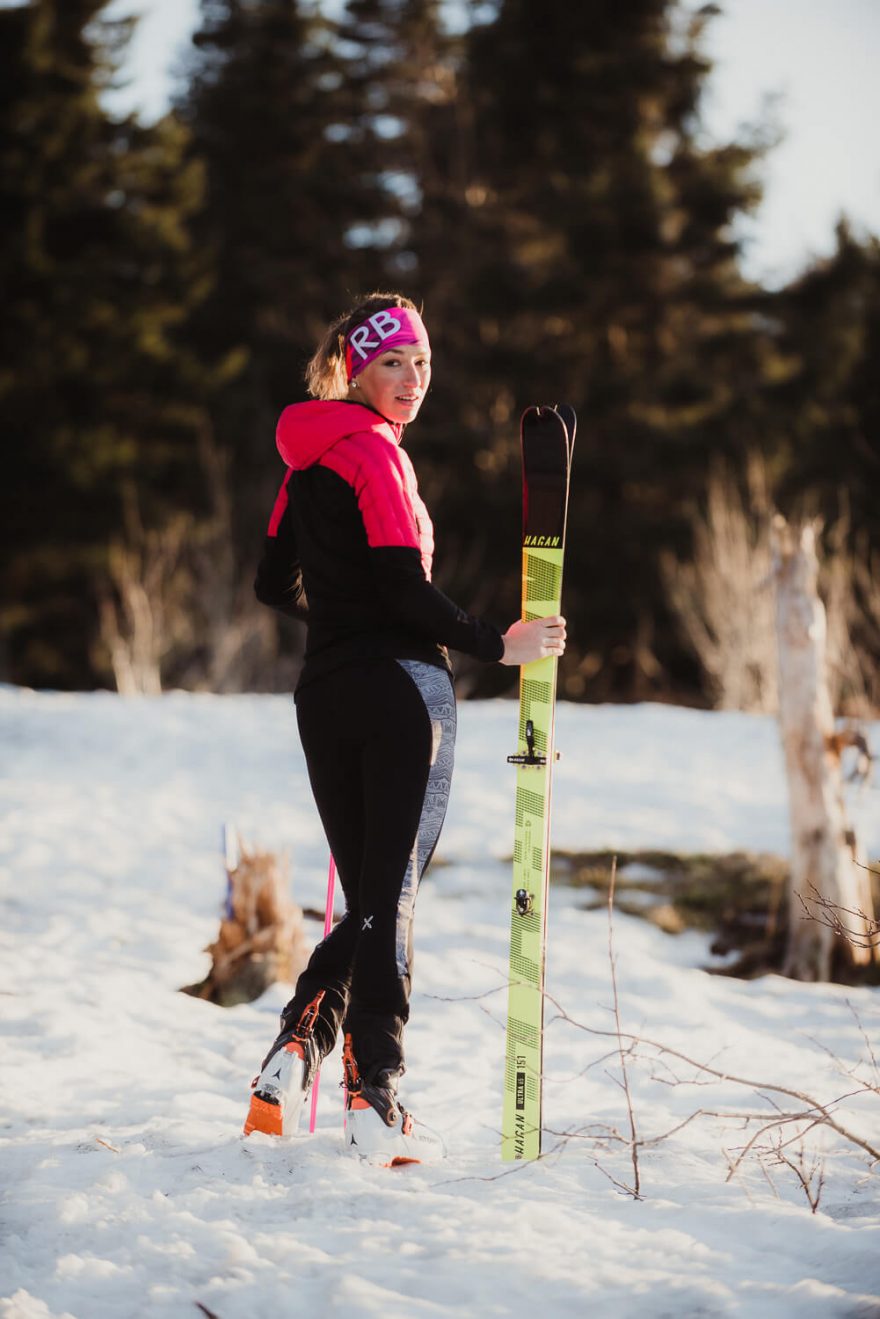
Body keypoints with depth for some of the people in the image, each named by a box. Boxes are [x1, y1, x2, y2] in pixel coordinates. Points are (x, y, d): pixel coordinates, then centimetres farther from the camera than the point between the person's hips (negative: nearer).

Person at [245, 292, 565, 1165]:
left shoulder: (309, 456, 15)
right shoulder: (373, 451, -11)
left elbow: (275, 585, 22)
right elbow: (403, 587, -18)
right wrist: (495, 645, -11)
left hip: (324, 695, 8)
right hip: (399, 686, -8)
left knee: (365, 898, 14)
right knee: (394, 896, -3)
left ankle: (293, 1056, -3)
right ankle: (373, 1102, -4)